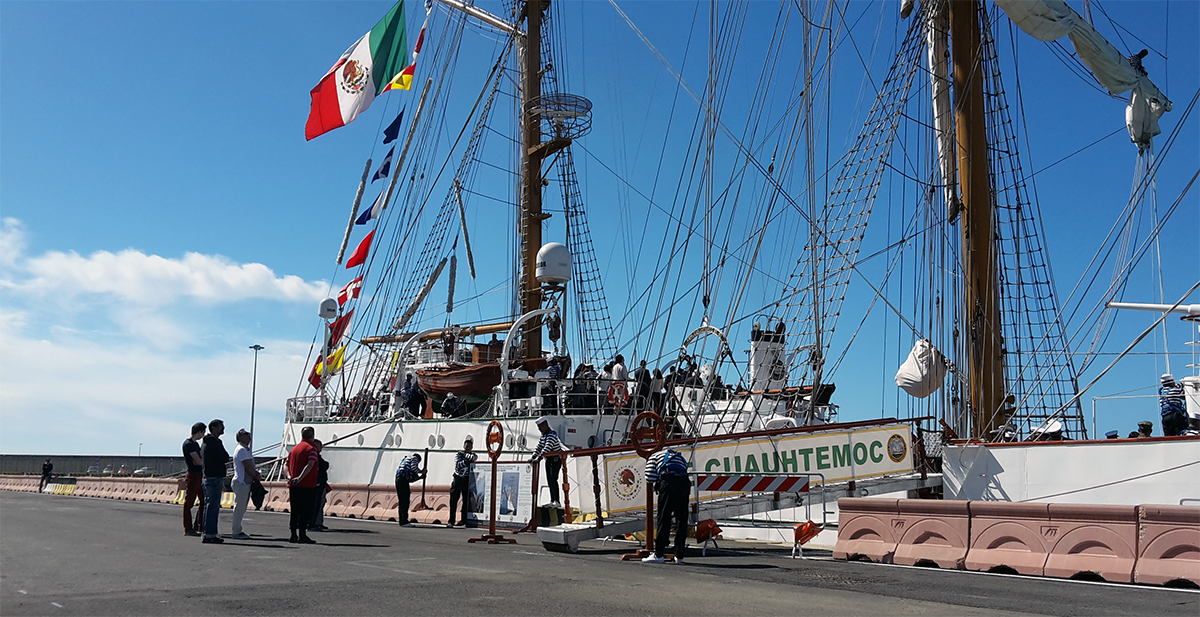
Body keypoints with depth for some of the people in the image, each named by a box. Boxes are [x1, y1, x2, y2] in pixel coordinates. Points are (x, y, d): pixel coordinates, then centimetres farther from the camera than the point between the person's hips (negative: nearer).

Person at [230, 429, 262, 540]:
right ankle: (236, 532, -3)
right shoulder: (242, 449, -13)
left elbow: (250, 466, 18)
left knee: (241, 507, 14)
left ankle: (238, 530, 20)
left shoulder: (245, 449, 19)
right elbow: (247, 467, -18)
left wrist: (256, 474, 2)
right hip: (241, 482, -10)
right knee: (239, 507, -6)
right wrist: (256, 476, -7)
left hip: (245, 482, 10)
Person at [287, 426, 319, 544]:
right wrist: (300, 478, -22)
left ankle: (293, 535, 12)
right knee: (305, 511, -3)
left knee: (295, 511, 11)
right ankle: (302, 535, -5)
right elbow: (310, 465, -19)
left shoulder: (294, 448, 16)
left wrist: (289, 476, -1)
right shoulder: (311, 448, -6)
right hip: (307, 485, -7)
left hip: (293, 485, 7)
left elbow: (287, 465, 11)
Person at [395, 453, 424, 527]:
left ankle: (402, 521, 9)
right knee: (405, 501, -11)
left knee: (402, 501, 9)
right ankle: (404, 521, -16)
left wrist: (420, 477, 26)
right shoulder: (415, 458, 13)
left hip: (398, 479, 9)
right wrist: (421, 472, 6)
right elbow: (414, 467, -9)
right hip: (403, 479, -9)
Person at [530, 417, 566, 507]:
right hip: (548, 460, 9)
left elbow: (547, 449, -32)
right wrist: (533, 457, -6)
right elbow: (539, 447, 7)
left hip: (556, 460, -9)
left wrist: (538, 459, -38)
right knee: (549, 479, 9)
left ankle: (557, 502, -18)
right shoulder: (543, 436, 9)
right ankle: (552, 501, 16)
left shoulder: (551, 435, -22)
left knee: (553, 479, -17)